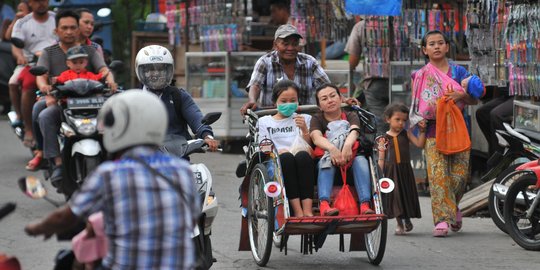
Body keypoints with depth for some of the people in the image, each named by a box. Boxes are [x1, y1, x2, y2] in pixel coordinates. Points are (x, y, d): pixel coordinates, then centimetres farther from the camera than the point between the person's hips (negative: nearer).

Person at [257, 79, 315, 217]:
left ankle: (307, 210, -48)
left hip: (303, 165, 1)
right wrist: (278, 152, -11)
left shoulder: (305, 119, 24)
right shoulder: (264, 122, 21)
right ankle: (297, 211, -46)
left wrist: (304, 130, -5)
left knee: (303, 155, -36)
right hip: (276, 164, -1)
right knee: (286, 157, -36)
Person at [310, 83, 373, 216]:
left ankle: (365, 205, -48)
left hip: (350, 157, 1)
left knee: (360, 160, -31)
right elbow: (316, 138, -13)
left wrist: (347, 145, -39)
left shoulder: (351, 116, 12)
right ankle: (324, 204, -57)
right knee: (326, 161, -34)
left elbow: (354, 131, -12)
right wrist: (332, 148, -37)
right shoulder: (317, 119, 10)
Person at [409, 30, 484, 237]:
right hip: (434, 130, -1)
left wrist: (461, 96, -16)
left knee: (460, 173, -6)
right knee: (438, 174, -14)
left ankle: (453, 206, 23)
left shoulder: (459, 71, 10)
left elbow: (474, 99, 4)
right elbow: (419, 105, 4)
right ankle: (442, 219, -16)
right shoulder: (420, 76, 9)